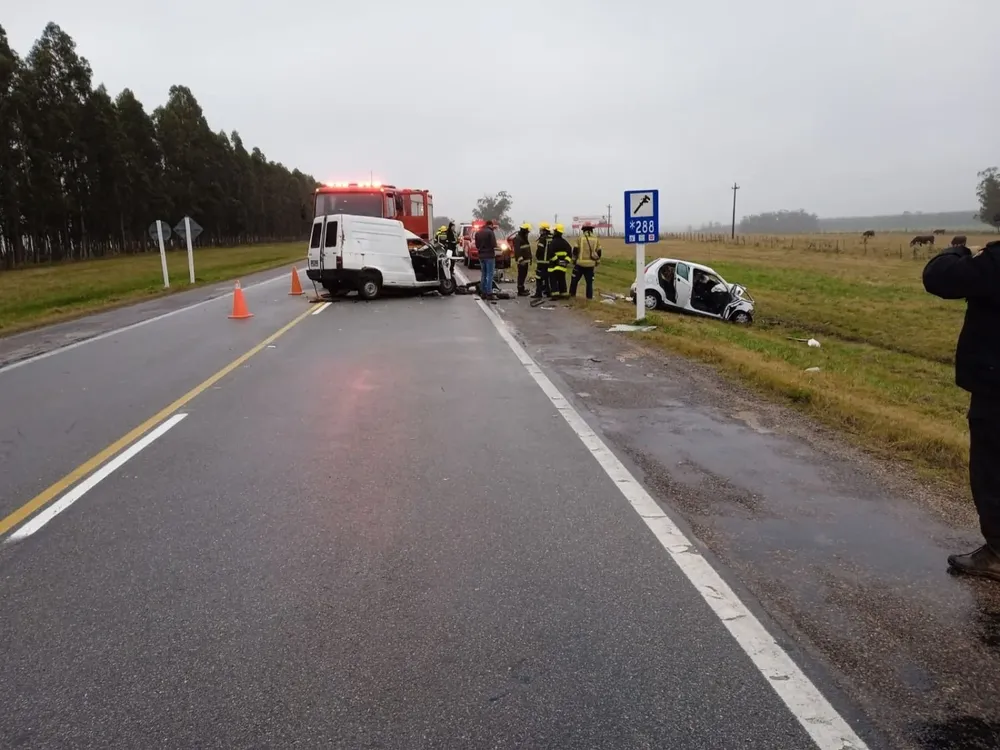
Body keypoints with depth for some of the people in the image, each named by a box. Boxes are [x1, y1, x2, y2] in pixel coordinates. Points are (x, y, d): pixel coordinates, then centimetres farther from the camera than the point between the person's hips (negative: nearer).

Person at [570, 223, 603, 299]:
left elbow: (575, 250, -2)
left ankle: (572, 294, 16)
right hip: (590, 264, 2)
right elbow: (599, 252, 7)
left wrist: (574, 259, 10)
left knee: (575, 279, 12)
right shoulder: (596, 239, 4)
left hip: (580, 263, -2)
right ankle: (589, 296, 7)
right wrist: (597, 262, 18)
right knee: (589, 281, 8)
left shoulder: (580, 238, -3)